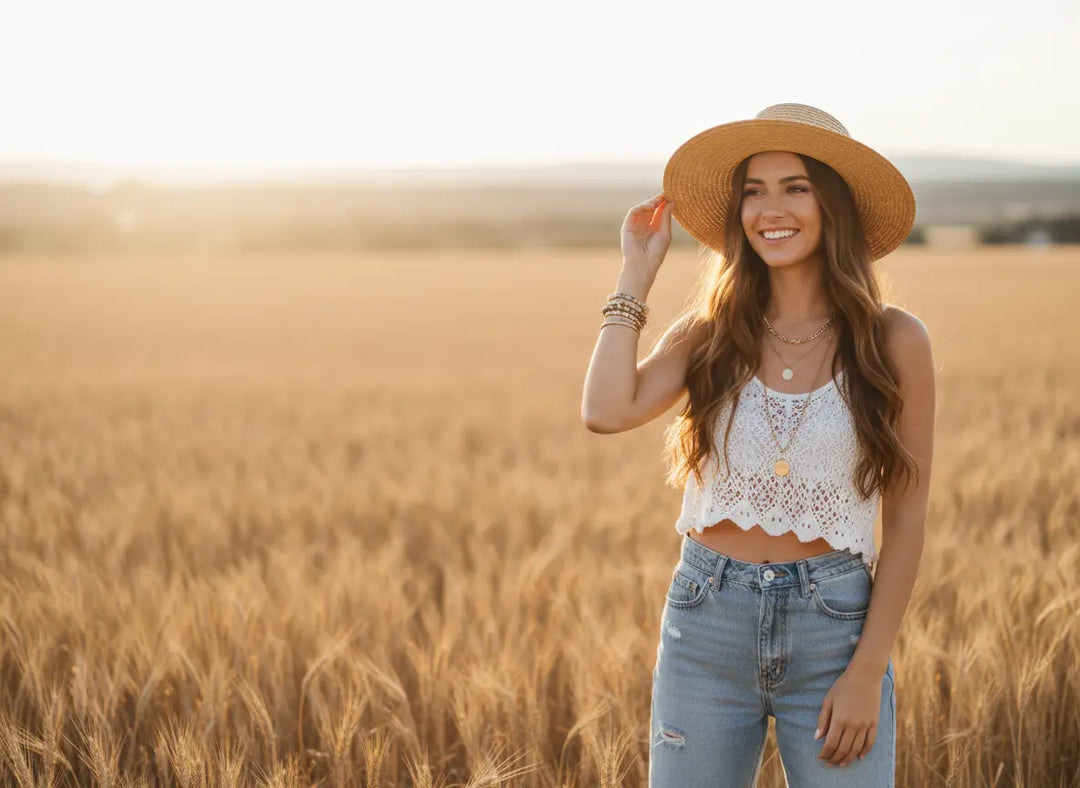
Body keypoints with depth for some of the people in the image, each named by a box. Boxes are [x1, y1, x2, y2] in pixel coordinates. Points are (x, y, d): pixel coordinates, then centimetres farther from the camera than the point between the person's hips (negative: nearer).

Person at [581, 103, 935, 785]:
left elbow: (905, 518, -1)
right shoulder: (711, 332, 3)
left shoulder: (893, 340, -3)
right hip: (706, 625, 2)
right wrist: (638, 273, -5)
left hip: (834, 626, -1)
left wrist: (868, 672, -7)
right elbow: (608, 411, -15)